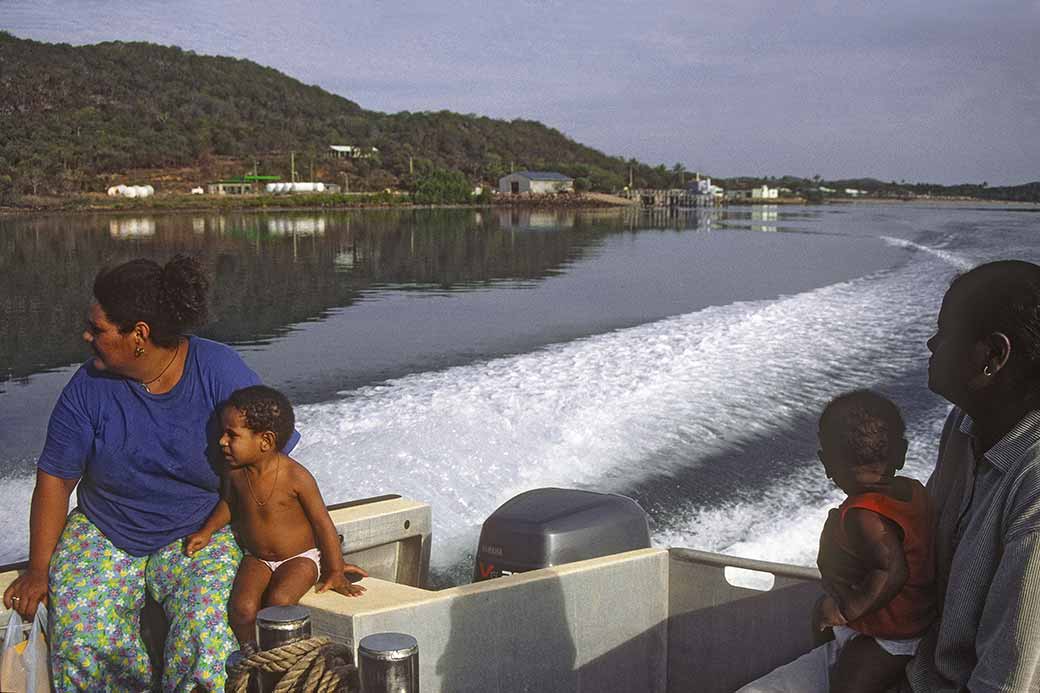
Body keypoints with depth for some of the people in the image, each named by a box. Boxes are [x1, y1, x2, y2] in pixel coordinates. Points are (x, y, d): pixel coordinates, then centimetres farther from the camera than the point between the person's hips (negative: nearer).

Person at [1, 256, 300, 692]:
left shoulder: (220, 372, -14)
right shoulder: (88, 387, -8)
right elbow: (56, 477, -1)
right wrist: (38, 569, -5)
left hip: (199, 536, -2)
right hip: (102, 536, 2)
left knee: (206, 630, -27)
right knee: (79, 630, -22)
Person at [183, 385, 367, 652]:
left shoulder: (296, 477, -21)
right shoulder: (234, 472, -7)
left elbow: (323, 523, -13)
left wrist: (336, 572, -9)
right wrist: (207, 531, 2)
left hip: (300, 557, -4)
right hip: (256, 559, 4)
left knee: (278, 601, -29)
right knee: (242, 607, -21)